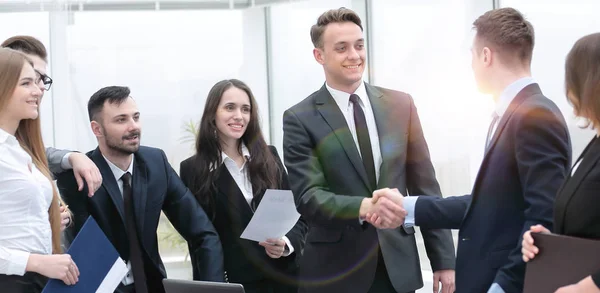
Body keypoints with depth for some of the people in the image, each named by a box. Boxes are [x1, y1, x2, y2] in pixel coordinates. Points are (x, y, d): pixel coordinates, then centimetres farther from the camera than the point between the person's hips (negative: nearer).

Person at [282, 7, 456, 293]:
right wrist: (362, 207, -30)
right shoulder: (300, 119, -4)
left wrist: (444, 259, 3)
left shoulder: (400, 105, 5)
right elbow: (308, 197, -12)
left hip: (397, 266, 3)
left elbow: (425, 186, 6)